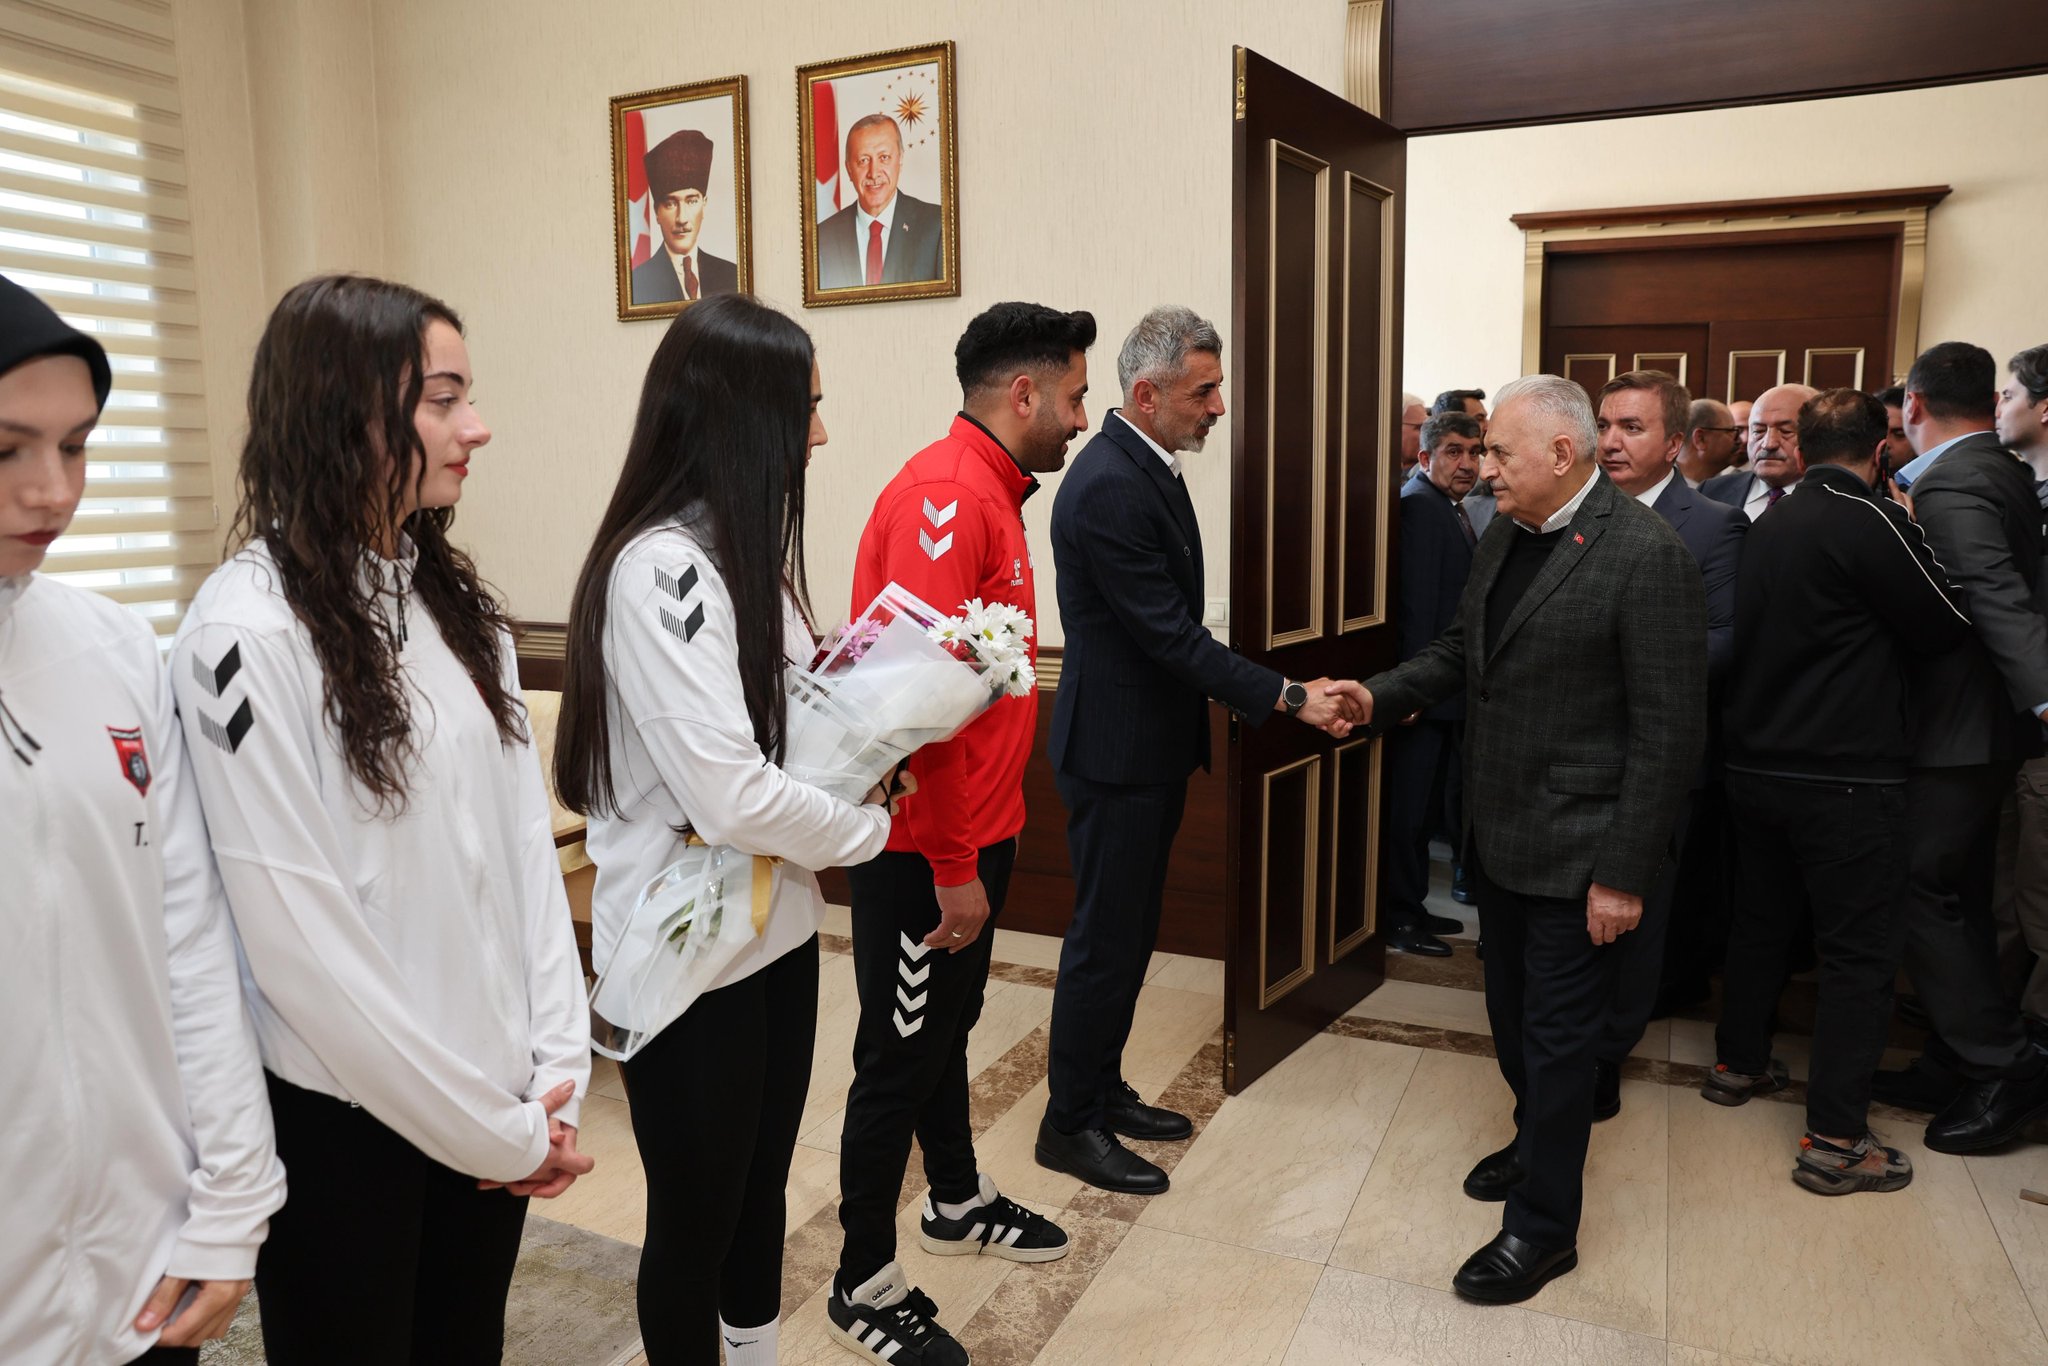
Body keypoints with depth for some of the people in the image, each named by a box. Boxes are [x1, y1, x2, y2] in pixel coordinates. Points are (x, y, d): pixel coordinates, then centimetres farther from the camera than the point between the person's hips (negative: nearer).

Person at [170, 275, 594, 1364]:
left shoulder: (455, 601, 3)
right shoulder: (250, 632, -18)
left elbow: (523, 833, 2)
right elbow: (298, 934, -19)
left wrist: (556, 1069, -4)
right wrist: (495, 1129, -12)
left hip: (497, 1104, 6)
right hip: (345, 1120, -6)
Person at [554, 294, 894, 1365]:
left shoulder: (746, 549, 7)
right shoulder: (660, 568, -22)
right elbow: (731, 796, -27)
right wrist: (868, 826, -11)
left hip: (774, 930, 9)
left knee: (762, 1186, 23)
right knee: (695, 1215, 12)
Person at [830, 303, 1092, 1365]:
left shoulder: (992, 492, 11)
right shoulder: (945, 496, -21)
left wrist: (987, 840, 16)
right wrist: (953, 868, -22)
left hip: (973, 836, 10)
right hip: (926, 850, -10)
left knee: (947, 1026, 24)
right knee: (900, 1056, 5)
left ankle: (957, 1201, 45)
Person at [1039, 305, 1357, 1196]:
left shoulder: (1151, 467, 8)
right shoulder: (1106, 488, -23)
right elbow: (1171, 634, -24)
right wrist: (1287, 697, -21)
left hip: (1151, 747, 10)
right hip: (1115, 752, -10)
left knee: (1128, 932, 19)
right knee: (1104, 940, 2)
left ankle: (1102, 1090, 35)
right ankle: (1070, 1125, 19)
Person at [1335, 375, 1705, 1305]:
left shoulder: (1646, 554, -19)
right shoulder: (1504, 540, 6)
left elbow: (1670, 731, -19)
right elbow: (1459, 653, 15)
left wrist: (1625, 873, -19)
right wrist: (1381, 697, -3)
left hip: (1576, 851, -7)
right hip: (1499, 835, 7)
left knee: (1558, 1035, 7)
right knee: (1513, 1015, 22)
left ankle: (1543, 1227, 24)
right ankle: (1538, 1143, 47)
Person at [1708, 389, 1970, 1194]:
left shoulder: (1768, 527, 7)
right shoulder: (1872, 520, -15)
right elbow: (1946, 626, -7)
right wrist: (1915, 540, 7)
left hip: (1760, 766, 7)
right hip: (1848, 778, -7)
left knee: (1762, 920, 21)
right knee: (1858, 952, 1)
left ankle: (1738, 1064, 36)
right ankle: (1835, 1140, 5)